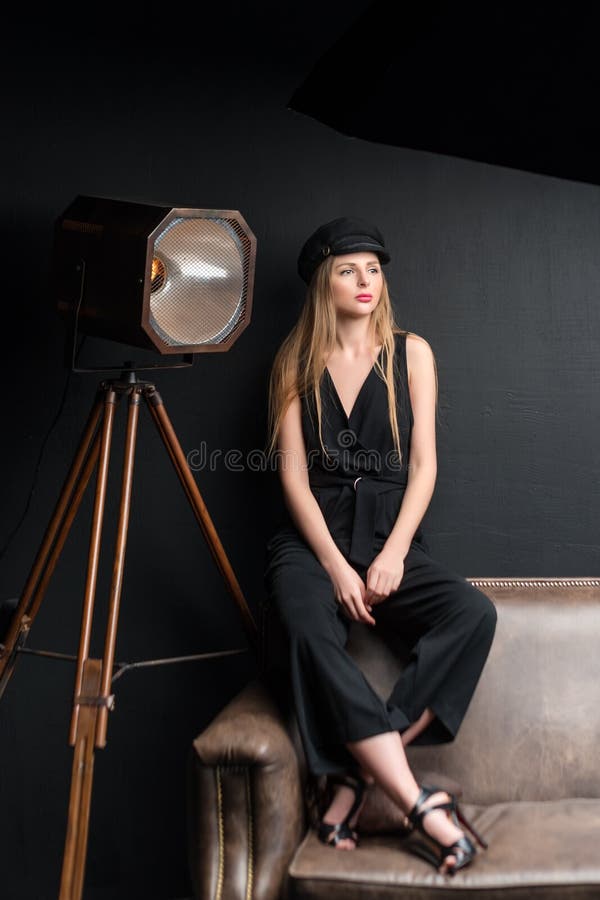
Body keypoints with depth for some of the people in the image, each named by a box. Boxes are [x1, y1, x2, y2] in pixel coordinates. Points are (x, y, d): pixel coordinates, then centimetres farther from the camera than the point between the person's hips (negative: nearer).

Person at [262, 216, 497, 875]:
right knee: (310, 631, -33)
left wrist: (393, 555, -11)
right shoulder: (295, 362, 6)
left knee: (474, 613, -26)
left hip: (390, 539, 2)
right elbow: (293, 475, -1)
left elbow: (423, 464, 2)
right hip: (311, 541, -1)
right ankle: (422, 809, -31)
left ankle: (359, 770, -22)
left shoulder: (410, 352, 8)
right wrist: (335, 566, -13)